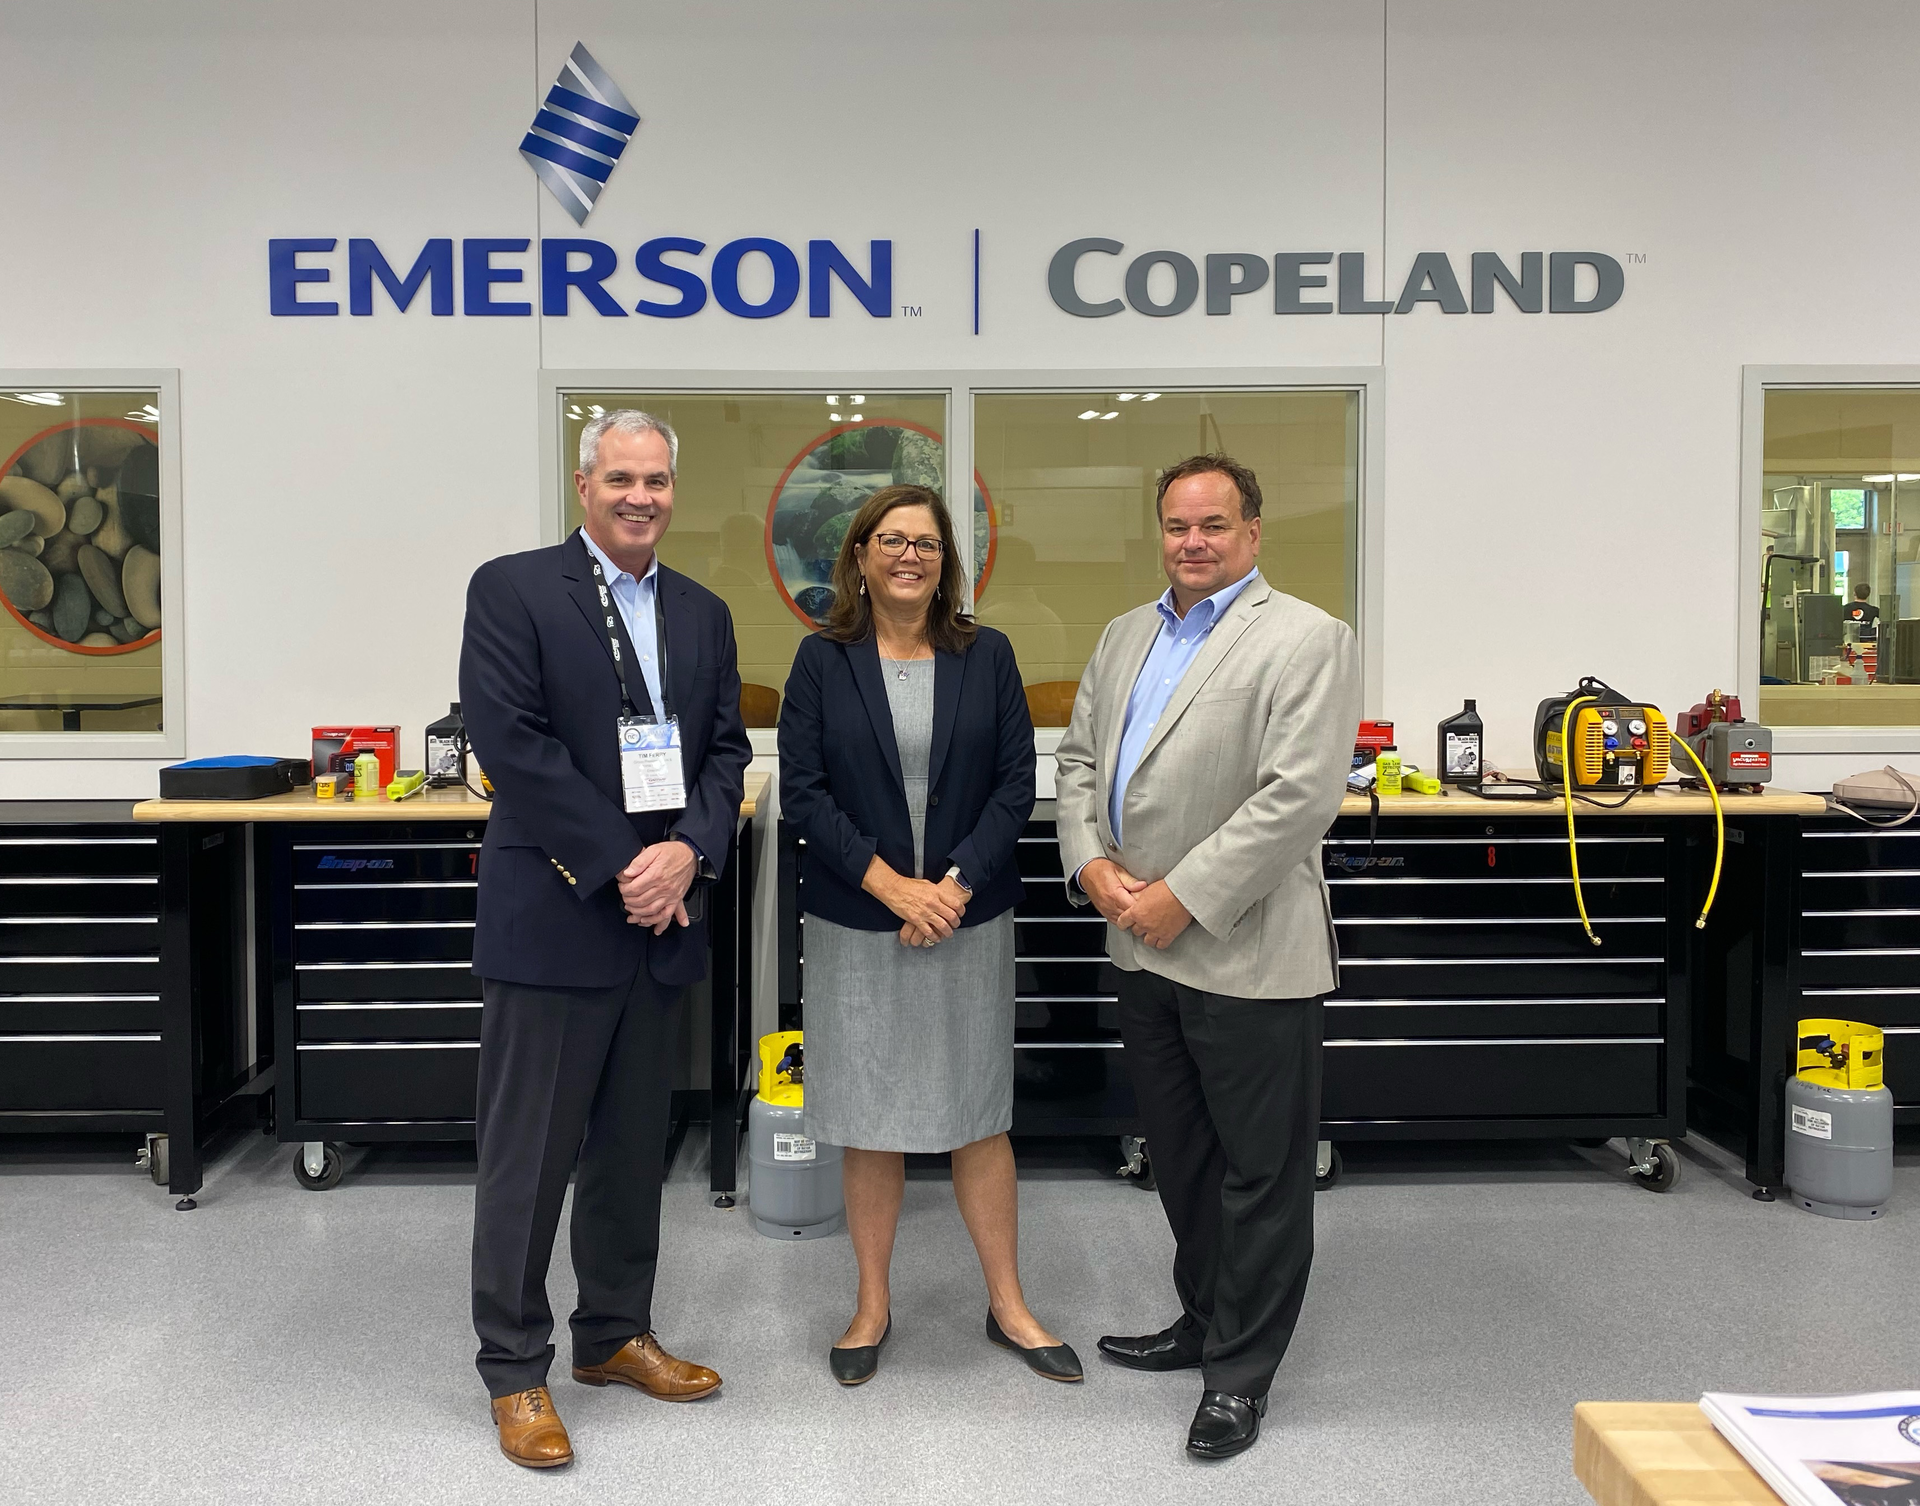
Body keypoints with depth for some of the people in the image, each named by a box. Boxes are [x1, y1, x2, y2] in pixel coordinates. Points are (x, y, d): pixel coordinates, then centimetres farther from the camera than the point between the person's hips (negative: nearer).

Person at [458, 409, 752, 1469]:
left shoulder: (702, 613, 13)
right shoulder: (512, 590, -5)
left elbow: (726, 747, 9)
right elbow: (511, 742, -14)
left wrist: (689, 852, -9)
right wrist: (623, 866, -15)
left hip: (659, 919, 6)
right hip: (551, 916, -5)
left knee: (633, 1144, 16)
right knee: (529, 1154, 4)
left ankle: (614, 1334, 32)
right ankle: (515, 1370, 19)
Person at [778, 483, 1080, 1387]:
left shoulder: (987, 656, 3)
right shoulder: (823, 660, 0)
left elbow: (1016, 782, -1)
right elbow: (802, 792, -6)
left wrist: (954, 885, -12)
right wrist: (890, 884, -14)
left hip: (968, 919, 1)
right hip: (857, 927, -1)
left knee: (979, 1114, 9)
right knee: (868, 1119, 8)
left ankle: (1008, 1305, 25)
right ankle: (873, 1305, 26)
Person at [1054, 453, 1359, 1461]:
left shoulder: (1304, 639, -10)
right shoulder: (1126, 637, 13)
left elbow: (1299, 795, -19)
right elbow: (1078, 760, 14)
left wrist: (1183, 898, -19)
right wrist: (1093, 863, -4)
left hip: (1247, 953, -7)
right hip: (1145, 950, 7)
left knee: (1260, 1171, 6)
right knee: (1180, 1157, 20)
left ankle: (1241, 1372, 21)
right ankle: (1204, 1321, 39)